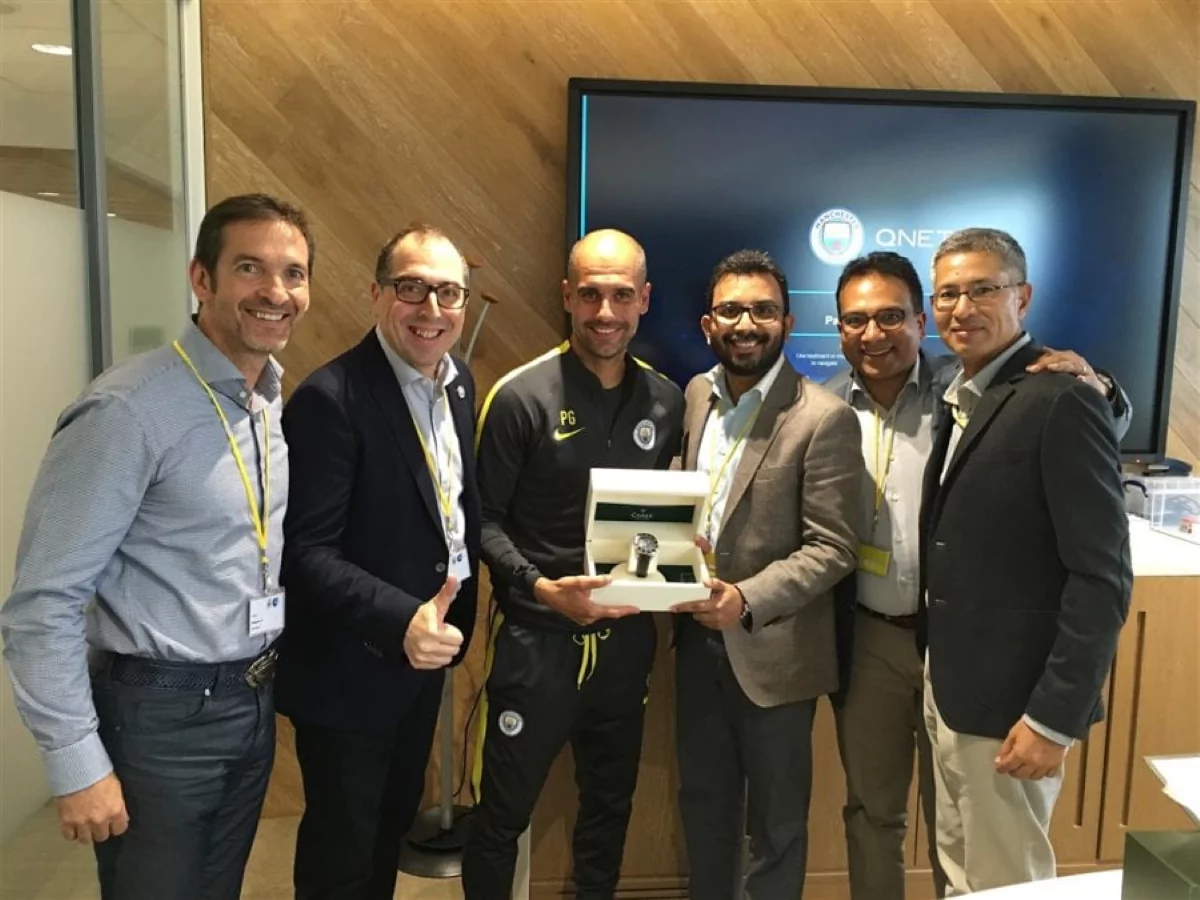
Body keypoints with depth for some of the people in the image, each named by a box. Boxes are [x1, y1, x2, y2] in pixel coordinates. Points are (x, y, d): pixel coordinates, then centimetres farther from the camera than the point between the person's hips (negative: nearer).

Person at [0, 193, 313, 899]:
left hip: (256, 701, 7)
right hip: (162, 715, -6)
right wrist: (78, 763, -16)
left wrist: (271, 676, 8)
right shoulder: (128, 412, -21)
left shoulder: (277, 399, 2)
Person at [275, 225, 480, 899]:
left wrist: (454, 613, 7)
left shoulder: (460, 382, 2)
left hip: (427, 648, 7)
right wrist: (399, 620, -37)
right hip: (350, 667, -7)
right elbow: (307, 552, -26)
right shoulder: (331, 397, -23)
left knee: (395, 823, 26)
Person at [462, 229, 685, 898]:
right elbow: (484, 518, -10)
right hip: (537, 638, -4)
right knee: (503, 815, 11)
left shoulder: (666, 401, 2)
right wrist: (539, 586, -23)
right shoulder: (521, 396, -12)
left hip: (627, 637, 5)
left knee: (611, 804, 22)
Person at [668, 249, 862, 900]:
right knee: (703, 803, 23)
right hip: (698, 640, 6)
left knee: (775, 821, 15)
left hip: (773, 650, -5)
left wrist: (747, 600, -26)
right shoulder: (696, 395, 3)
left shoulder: (824, 417, -16)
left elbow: (833, 548, -17)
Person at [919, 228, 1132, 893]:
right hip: (948, 684, 8)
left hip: (1010, 700, -7)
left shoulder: (1061, 401, -16)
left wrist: (1054, 718, -18)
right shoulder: (956, 397, 10)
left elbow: (1102, 579, -19)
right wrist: (939, 674, 10)